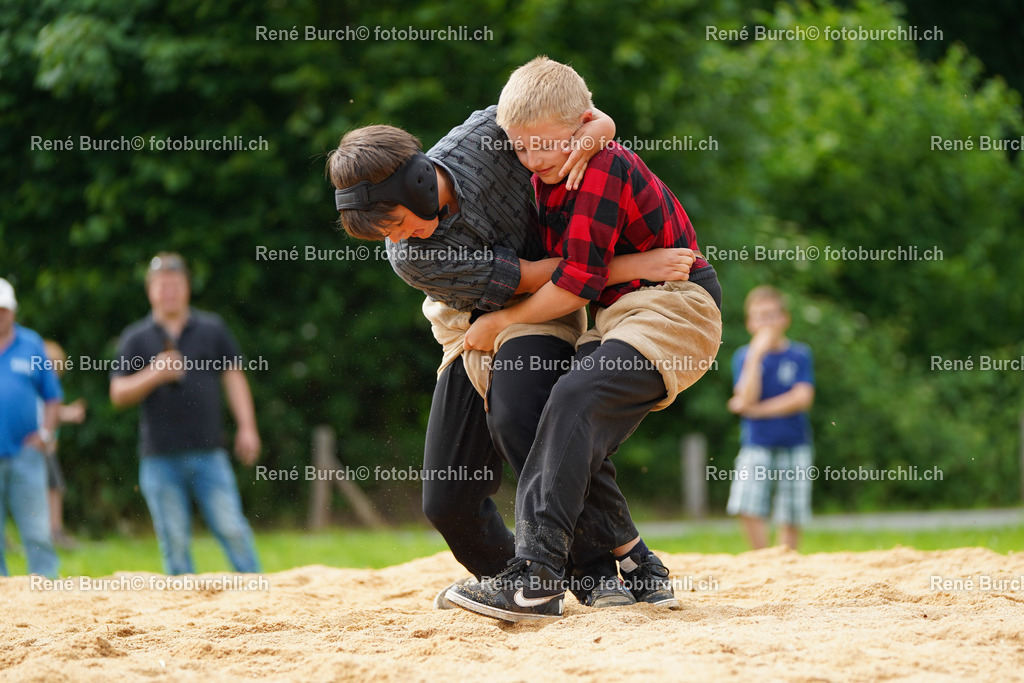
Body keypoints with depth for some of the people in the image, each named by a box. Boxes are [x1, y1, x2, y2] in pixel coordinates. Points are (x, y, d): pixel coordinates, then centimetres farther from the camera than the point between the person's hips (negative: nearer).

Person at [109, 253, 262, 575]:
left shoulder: (212, 328, 10)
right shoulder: (136, 338, 7)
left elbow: (234, 377, 10)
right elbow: (118, 394, 2)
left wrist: (247, 427, 0)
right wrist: (154, 375, -15)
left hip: (209, 453, 0)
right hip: (160, 460, 0)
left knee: (232, 530, -6)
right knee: (175, 541, 0)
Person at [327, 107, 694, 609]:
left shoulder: (485, 135, -24)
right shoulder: (409, 259, -24)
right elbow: (536, 277, -24)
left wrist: (596, 129, -32)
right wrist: (637, 265, -29)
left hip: (539, 322, -2)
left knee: (518, 417, -34)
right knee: (446, 503, 1)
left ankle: (598, 568, -27)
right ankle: (503, 573, 33)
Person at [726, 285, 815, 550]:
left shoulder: (800, 354, 3)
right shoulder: (744, 356, 3)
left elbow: (802, 398, -9)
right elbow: (746, 398, -10)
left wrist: (757, 409, -10)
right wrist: (756, 355, -14)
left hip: (794, 444, 0)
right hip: (756, 444, 0)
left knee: (790, 516, -1)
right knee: (749, 509, -15)